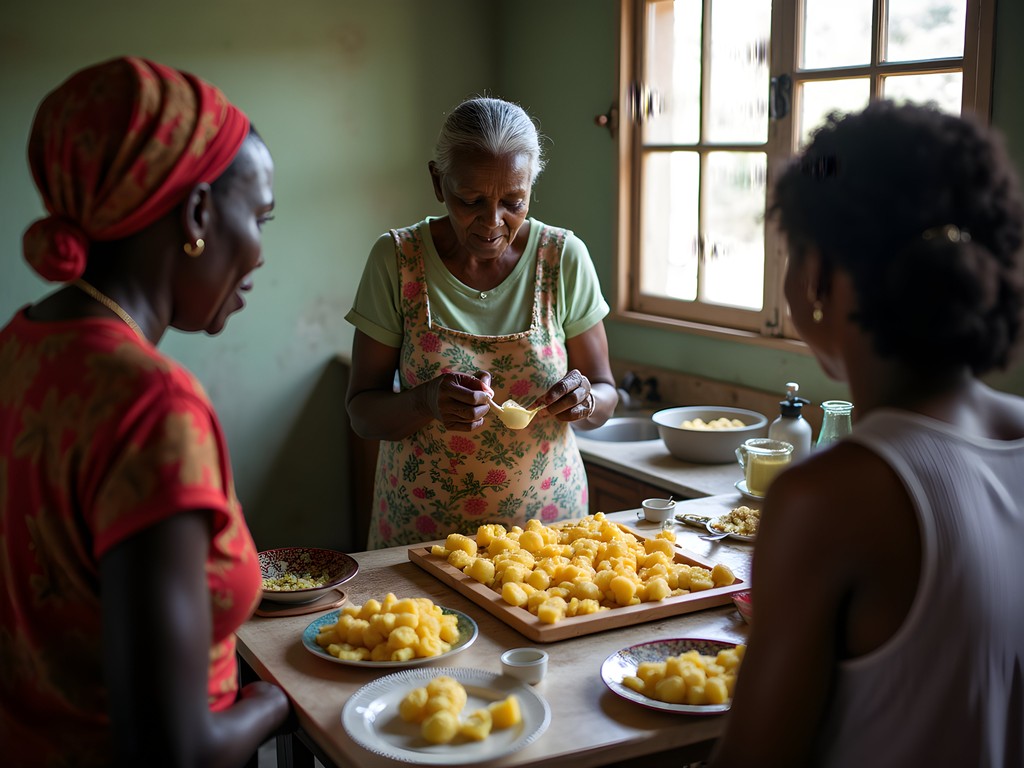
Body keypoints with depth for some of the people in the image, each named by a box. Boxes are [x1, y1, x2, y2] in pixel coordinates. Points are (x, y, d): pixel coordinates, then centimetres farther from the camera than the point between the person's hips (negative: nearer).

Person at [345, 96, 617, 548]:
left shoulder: (564, 258, -7)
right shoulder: (397, 259, -9)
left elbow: (605, 394, 2)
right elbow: (363, 413, -7)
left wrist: (584, 401, -21)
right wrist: (427, 402, -27)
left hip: (546, 521, 0)